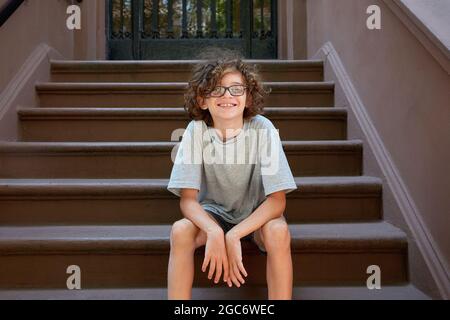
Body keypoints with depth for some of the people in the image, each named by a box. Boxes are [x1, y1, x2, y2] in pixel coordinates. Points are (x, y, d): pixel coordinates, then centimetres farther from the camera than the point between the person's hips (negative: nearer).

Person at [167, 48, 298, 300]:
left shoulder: (263, 128, -20)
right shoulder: (197, 130, -16)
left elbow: (277, 200, -20)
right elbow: (188, 199, -16)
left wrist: (233, 236, -32)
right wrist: (214, 232, -36)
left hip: (257, 214, -1)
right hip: (213, 213, 1)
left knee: (278, 231, -31)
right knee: (180, 230, -27)